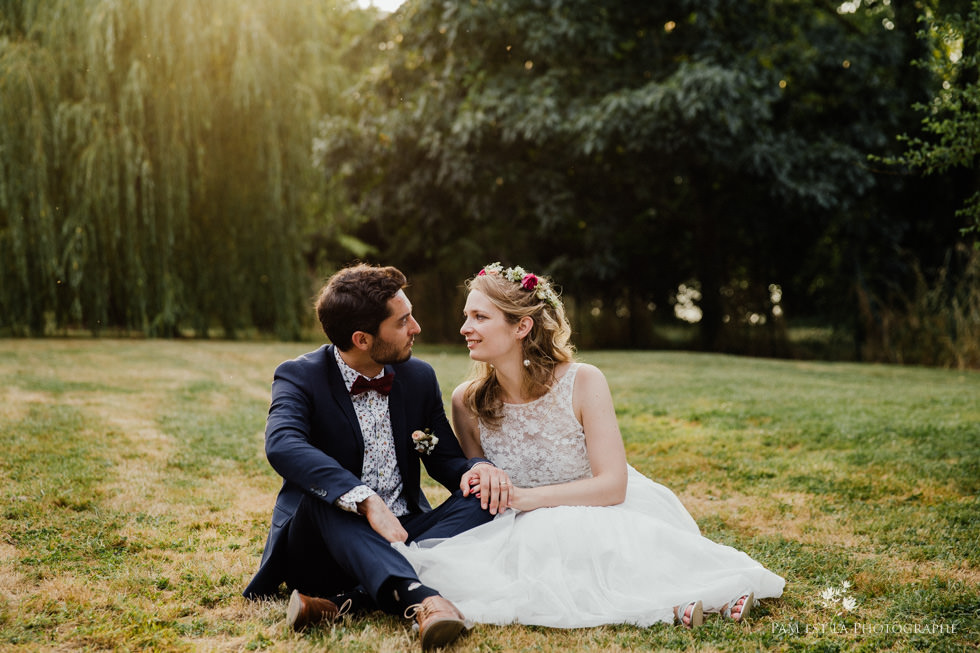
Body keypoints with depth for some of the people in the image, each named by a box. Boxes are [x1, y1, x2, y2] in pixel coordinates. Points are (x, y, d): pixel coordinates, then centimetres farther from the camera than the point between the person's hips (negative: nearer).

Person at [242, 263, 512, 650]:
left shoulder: (419, 378, 6)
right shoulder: (299, 377, -9)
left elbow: (446, 460, 12)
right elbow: (282, 445, -30)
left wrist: (478, 468, -14)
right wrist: (366, 500, -42)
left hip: (404, 533, 4)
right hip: (324, 542, -4)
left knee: (481, 498, -21)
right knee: (319, 497, -34)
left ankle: (347, 599, -36)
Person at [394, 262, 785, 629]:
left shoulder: (582, 382, -14)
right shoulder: (468, 403, -5)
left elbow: (612, 484, -17)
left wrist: (524, 497, -25)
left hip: (603, 517, -4)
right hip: (530, 532, 4)